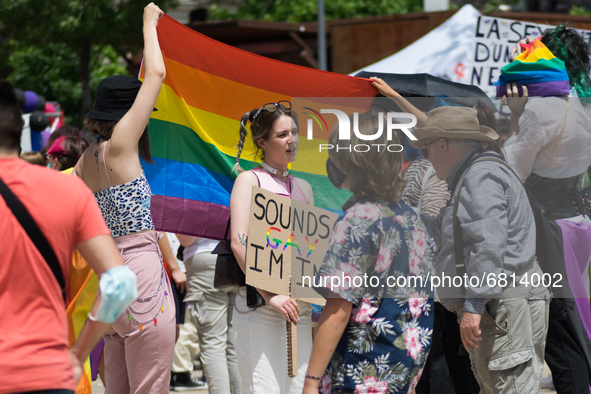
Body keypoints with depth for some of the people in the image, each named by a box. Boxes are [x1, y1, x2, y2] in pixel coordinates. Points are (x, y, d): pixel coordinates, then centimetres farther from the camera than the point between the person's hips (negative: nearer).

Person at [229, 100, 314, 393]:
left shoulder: (303, 187, 19)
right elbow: (239, 242, -11)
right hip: (259, 306, -6)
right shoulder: (249, 180, 0)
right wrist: (268, 294, -17)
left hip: (300, 307, 6)